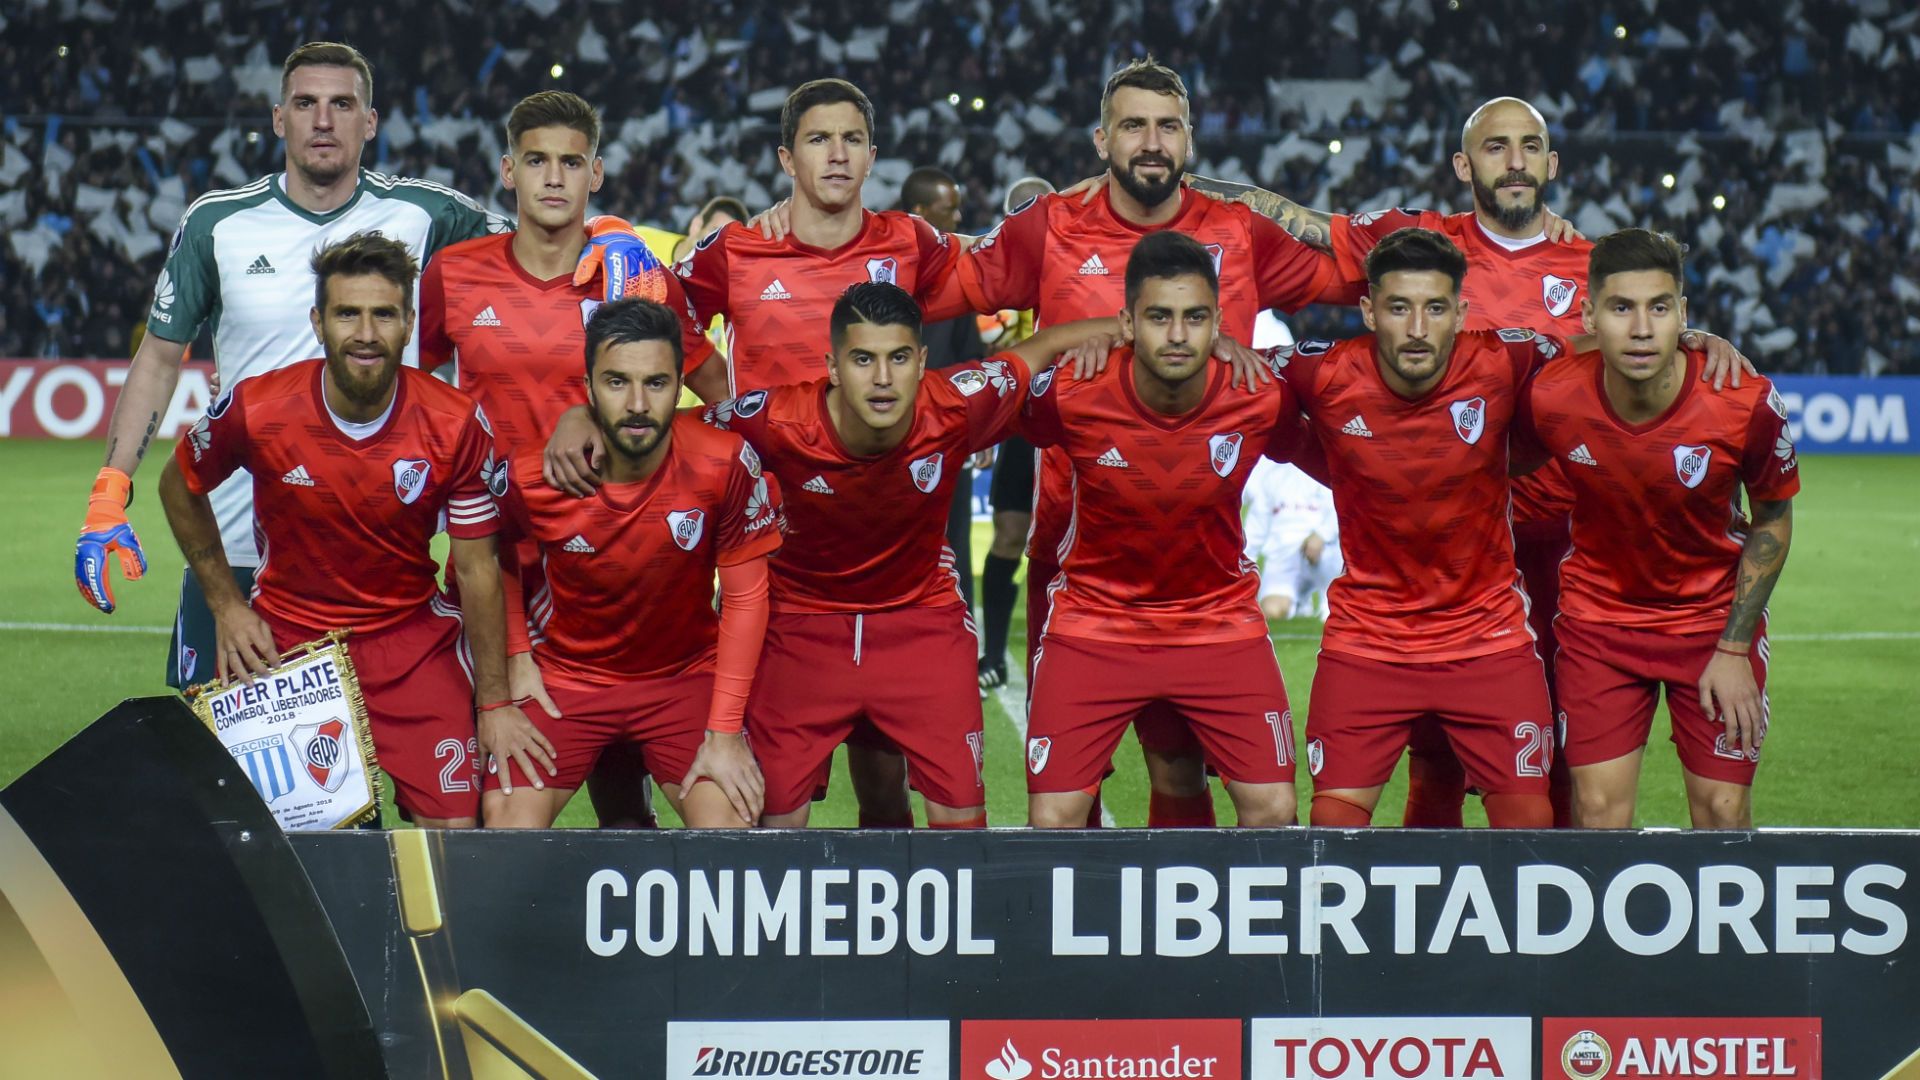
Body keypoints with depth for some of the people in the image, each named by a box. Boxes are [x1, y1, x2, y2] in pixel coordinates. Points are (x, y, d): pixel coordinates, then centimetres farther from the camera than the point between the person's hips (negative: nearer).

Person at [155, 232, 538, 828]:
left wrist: (494, 704, -5)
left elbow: (478, 570, -6)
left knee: (454, 827, -11)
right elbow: (180, 485, 6)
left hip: (413, 637, 0)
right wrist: (226, 605, 3)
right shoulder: (257, 409, -16)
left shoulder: (455, 425, -15)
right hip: (283, 638, 0)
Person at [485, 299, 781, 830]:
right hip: (561, 673, 0)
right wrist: (517, 655, -3)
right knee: (509, 826, -17)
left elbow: (745, 595, -11)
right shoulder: (532, 475, -18)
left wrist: (724, 733, -12)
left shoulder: (725, 465, -21)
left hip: (685, 673, 0)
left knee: (730, 836, -18)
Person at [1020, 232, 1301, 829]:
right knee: (1051, 821, -9)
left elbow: (1295, 445, 7)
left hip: (1222, 618, 1)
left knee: (1274, 812, -5)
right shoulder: (1069, 394, -20)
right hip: (1094, 618, -1)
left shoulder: (1261, 397, -16)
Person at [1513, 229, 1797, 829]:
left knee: (1724, 813, -2)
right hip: (1598, 615, 1)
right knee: (1599, 813, -5)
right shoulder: (1550, 400, -21)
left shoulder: (1746, 403, -23)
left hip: (1715, 615, 0)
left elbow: (1772, 520, -5)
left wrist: (1734, 649, -7)